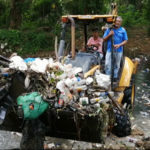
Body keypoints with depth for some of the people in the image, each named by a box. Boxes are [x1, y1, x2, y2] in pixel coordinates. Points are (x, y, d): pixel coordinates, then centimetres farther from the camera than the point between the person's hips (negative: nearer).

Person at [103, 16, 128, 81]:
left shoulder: (123, 30, 3)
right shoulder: (109, 29, 3)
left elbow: (125, 40, 1)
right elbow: (104, 39, 4)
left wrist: (119, 45, -16)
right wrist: (109, 35, -16)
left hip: (118, 51, 0)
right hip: (109, 50, 0)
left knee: (117, 65, 11)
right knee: (107, 64, -5)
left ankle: (115, 77, 25)